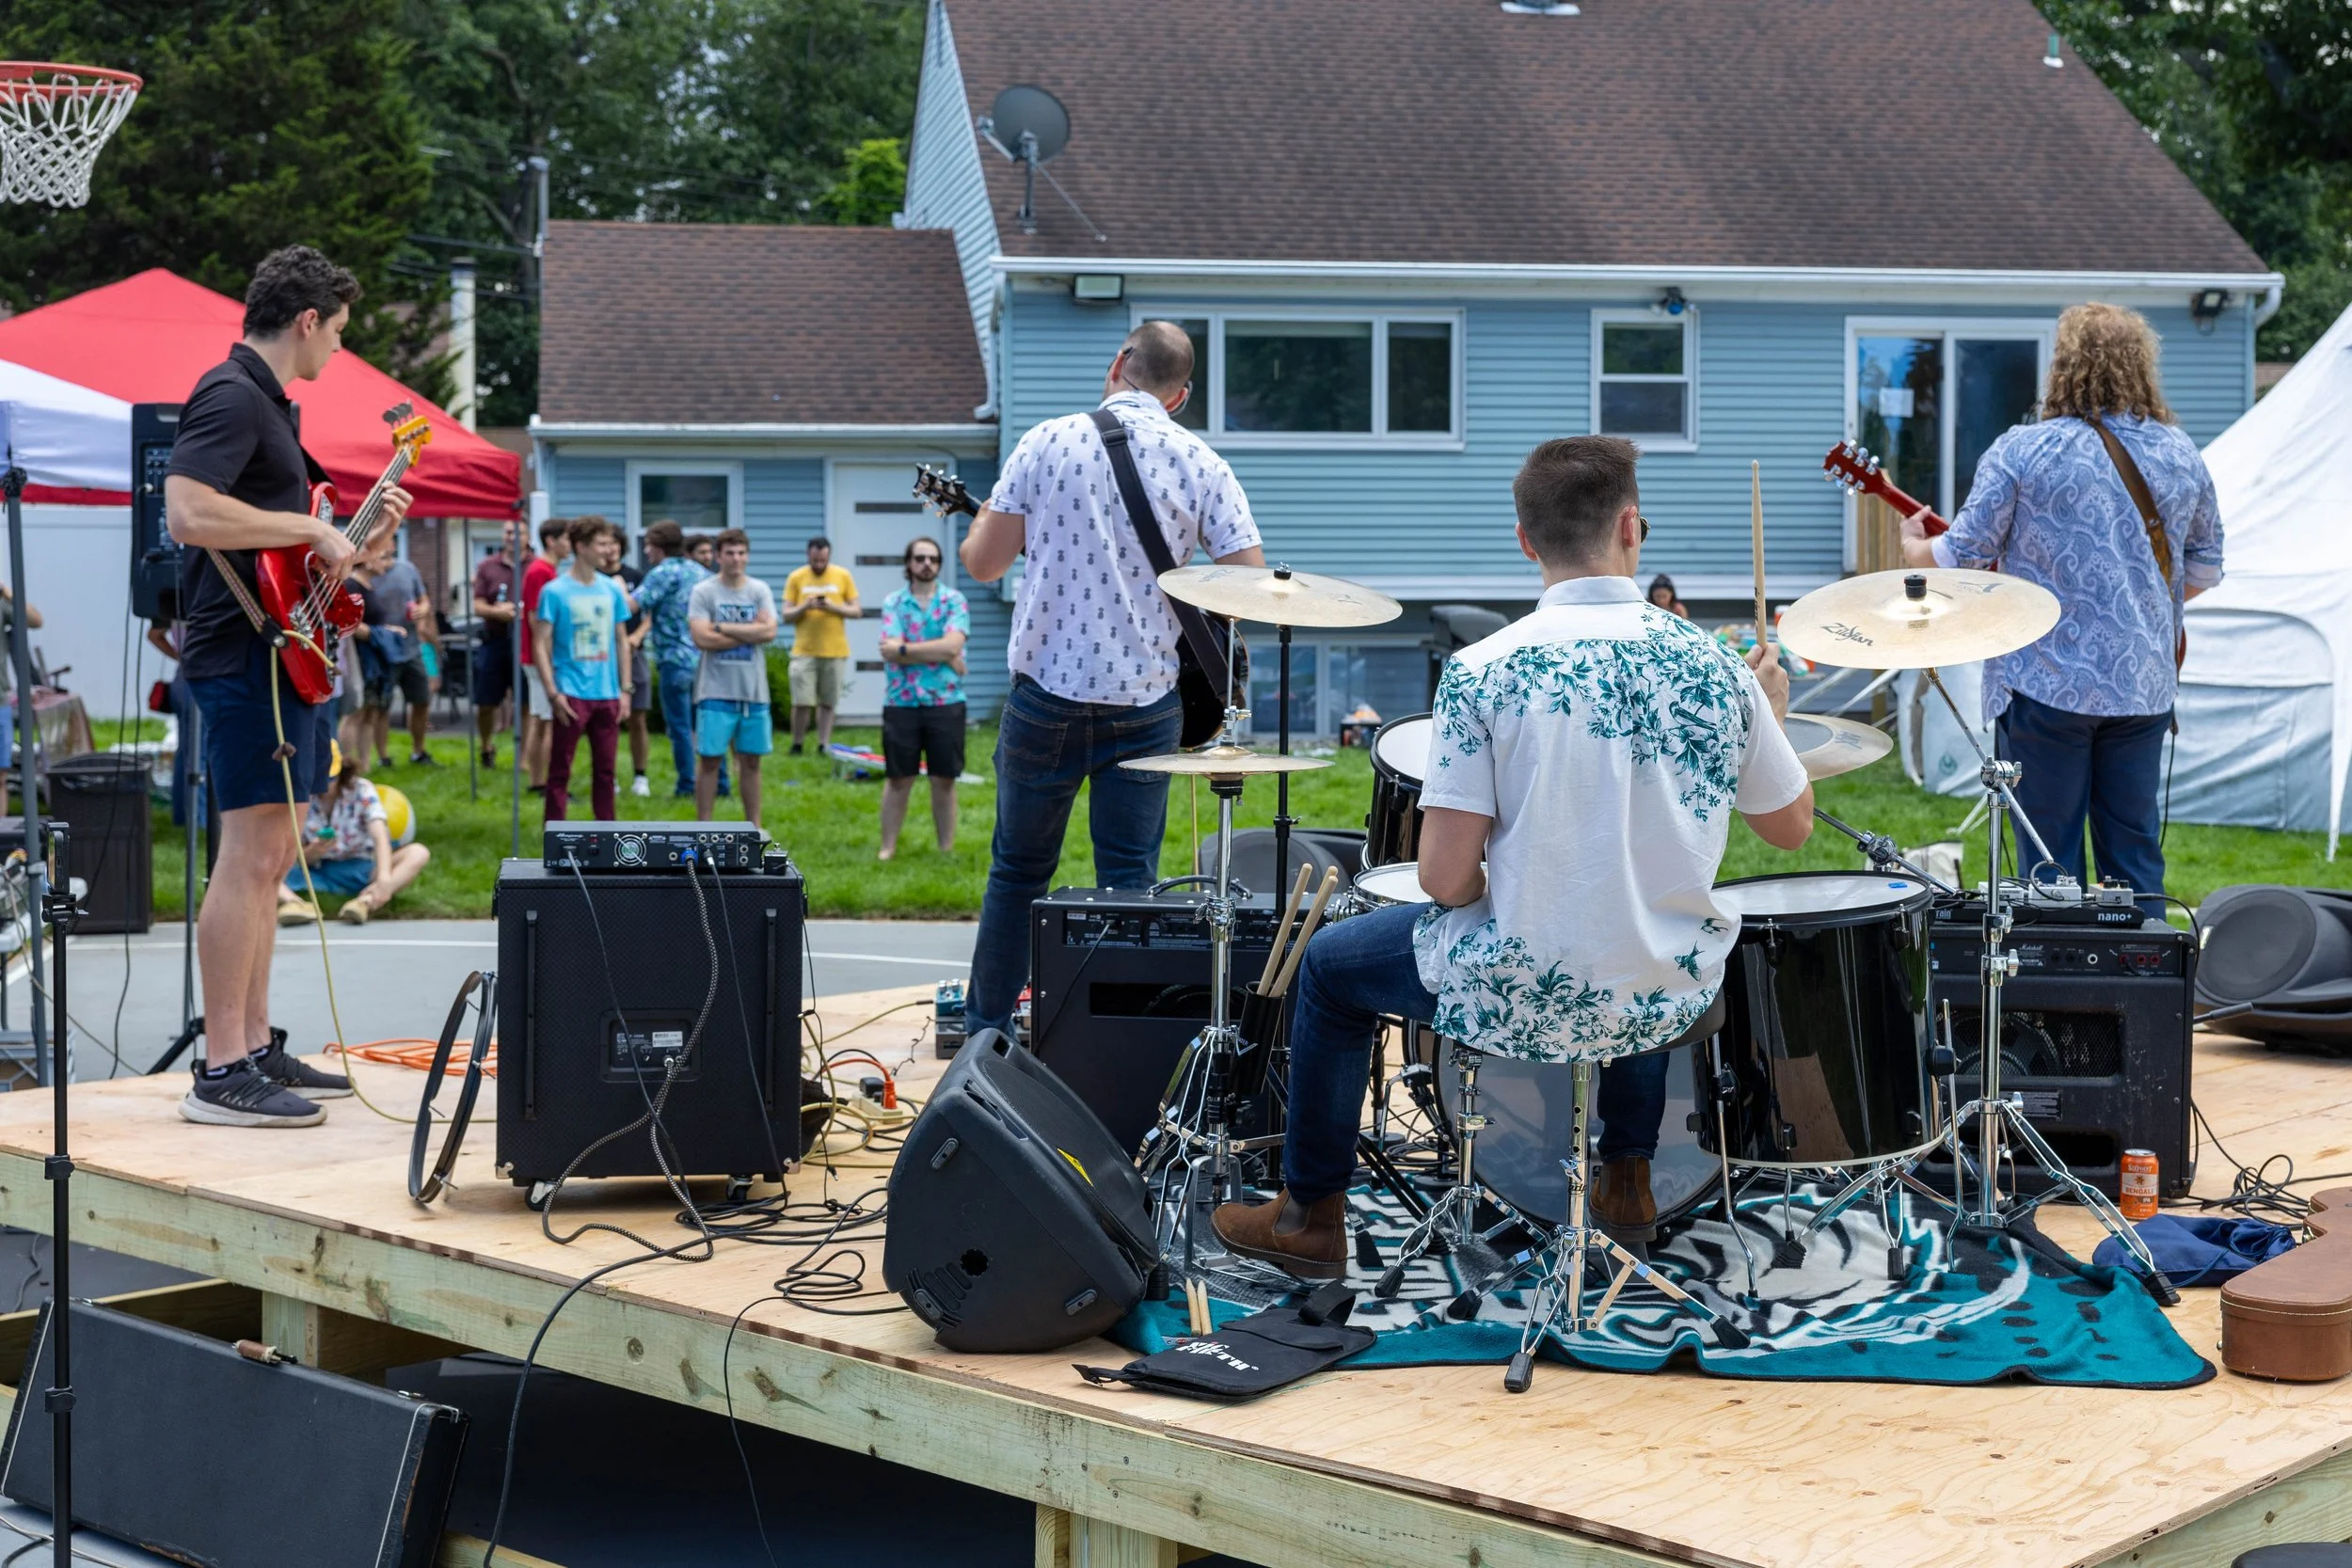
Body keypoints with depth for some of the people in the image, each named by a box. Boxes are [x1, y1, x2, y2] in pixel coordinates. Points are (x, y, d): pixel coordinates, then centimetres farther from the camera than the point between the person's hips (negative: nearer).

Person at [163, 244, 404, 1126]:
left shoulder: (265, 403, 21)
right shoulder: (231, 398, -11)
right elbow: (188, 513, -26)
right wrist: (314, 529, -19)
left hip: (281, 656, 11)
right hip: (245, 657, -11)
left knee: (270, 858, 13)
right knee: (251, 855, -12)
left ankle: (256, 1046, 19)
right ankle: (222, 1074, -11)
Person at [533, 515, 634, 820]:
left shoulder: (612, 590, 8)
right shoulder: (554, 592, -5)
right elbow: (541, 645, -6)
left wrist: (625, 689, 8)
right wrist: (553, 693, -14)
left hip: (607, 695, 4)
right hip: (572, 695, -4)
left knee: (605, 769, 10)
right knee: (560, 769, 0)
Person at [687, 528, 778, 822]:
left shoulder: (761, 590, 6)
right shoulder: (703, 591, -2)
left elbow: (769, 632, -9)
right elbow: (702, 638, -15)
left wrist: (722, 627, -11)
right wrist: (750, 632, -9)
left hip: (753, 691, 3)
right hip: (716, 692, -3)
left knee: (751, 761, 10)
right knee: (709, 760, 1)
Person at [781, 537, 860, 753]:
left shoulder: (843, 576, 4)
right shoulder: (796, 577, 3)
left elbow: (856, 611, 4)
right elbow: (786, 615, 3)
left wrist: (834, 607, -13)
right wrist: (804, 607, -16)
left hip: (835, 652, 1)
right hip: (804, 651, -1)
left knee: (827, 703, 4)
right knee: (802, 702, -6)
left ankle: (824, 746, 11)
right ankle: (796, 745, 8)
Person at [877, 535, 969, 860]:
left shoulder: (954, 601, 2)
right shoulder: (892, 603, 4)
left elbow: (952, 645, -14)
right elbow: (890, 651, -11)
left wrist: (905, 649, -11)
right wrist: (943, 656, -13)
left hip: (946, 703, 0)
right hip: (901, 704, 0)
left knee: (944, 781, 6)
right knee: (897, 780, 5)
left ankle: (947, 850, 13)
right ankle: (887, 848, 10)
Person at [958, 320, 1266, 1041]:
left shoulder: (1047, 442, -4)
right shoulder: (1201, 464, -2)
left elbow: (983, 563, -3)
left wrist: (977, 525, 20)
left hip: (1047, 692, 0)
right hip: (1146, 702, 0)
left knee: (1018, 869, 14)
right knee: (1130, 882, 6)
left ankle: (985, 1032, 21)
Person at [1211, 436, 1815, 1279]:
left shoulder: (1484, 672, -15)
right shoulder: (1711, 665, -6)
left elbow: (1446, 880, -17)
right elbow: (1791, 826, 7)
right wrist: (1768, 713, 23)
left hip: (1521, 994, -4)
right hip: (1672, 1002, 4)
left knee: (1330, 962, 24)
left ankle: (1311, 1217, 32)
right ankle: (1627, 1179, 45)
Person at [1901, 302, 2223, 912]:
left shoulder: (2021, 450, -10)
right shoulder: (2182, 457, 6)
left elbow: (1962, 558, -7)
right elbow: (2205, 570, 16)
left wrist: (1913, 548, 13)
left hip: (2047, 684, -4)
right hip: (2144, 686, 4)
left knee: (2050, 867, 4)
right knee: (2136, 859, 13)